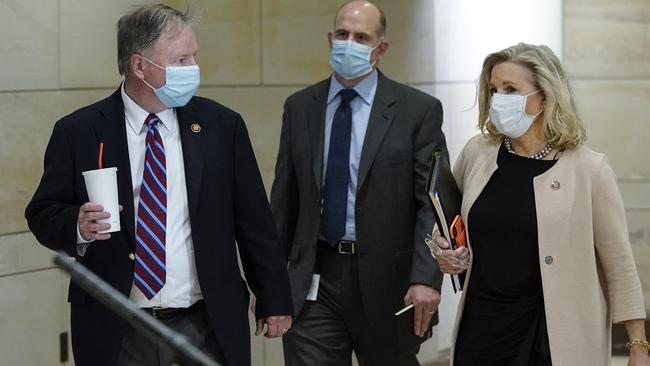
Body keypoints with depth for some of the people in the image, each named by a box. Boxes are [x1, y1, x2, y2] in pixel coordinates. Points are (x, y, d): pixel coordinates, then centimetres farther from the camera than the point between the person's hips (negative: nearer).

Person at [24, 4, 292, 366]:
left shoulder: (221, 125, 2)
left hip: (207, 328, 1)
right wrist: (77, 225, -19)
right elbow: (42, 213, 2)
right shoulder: (78, 132, -3)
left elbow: (254, 220, 5)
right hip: (116, 333, -1)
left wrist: (275, 300, 6)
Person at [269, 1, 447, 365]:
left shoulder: (419, 110, -3)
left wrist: (426, 278, -18)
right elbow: (284, 199, 11)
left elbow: (432, 202, -7)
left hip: (387, 280, -2)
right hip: (314, 280, 2)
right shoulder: (299, 107, 8)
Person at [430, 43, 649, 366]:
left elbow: (619, 267, -4)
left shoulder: (588, 169, -8)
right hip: (479, 328, 3)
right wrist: (441, 248, 2)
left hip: (553, 338, -3)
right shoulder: (477, 152, 2)